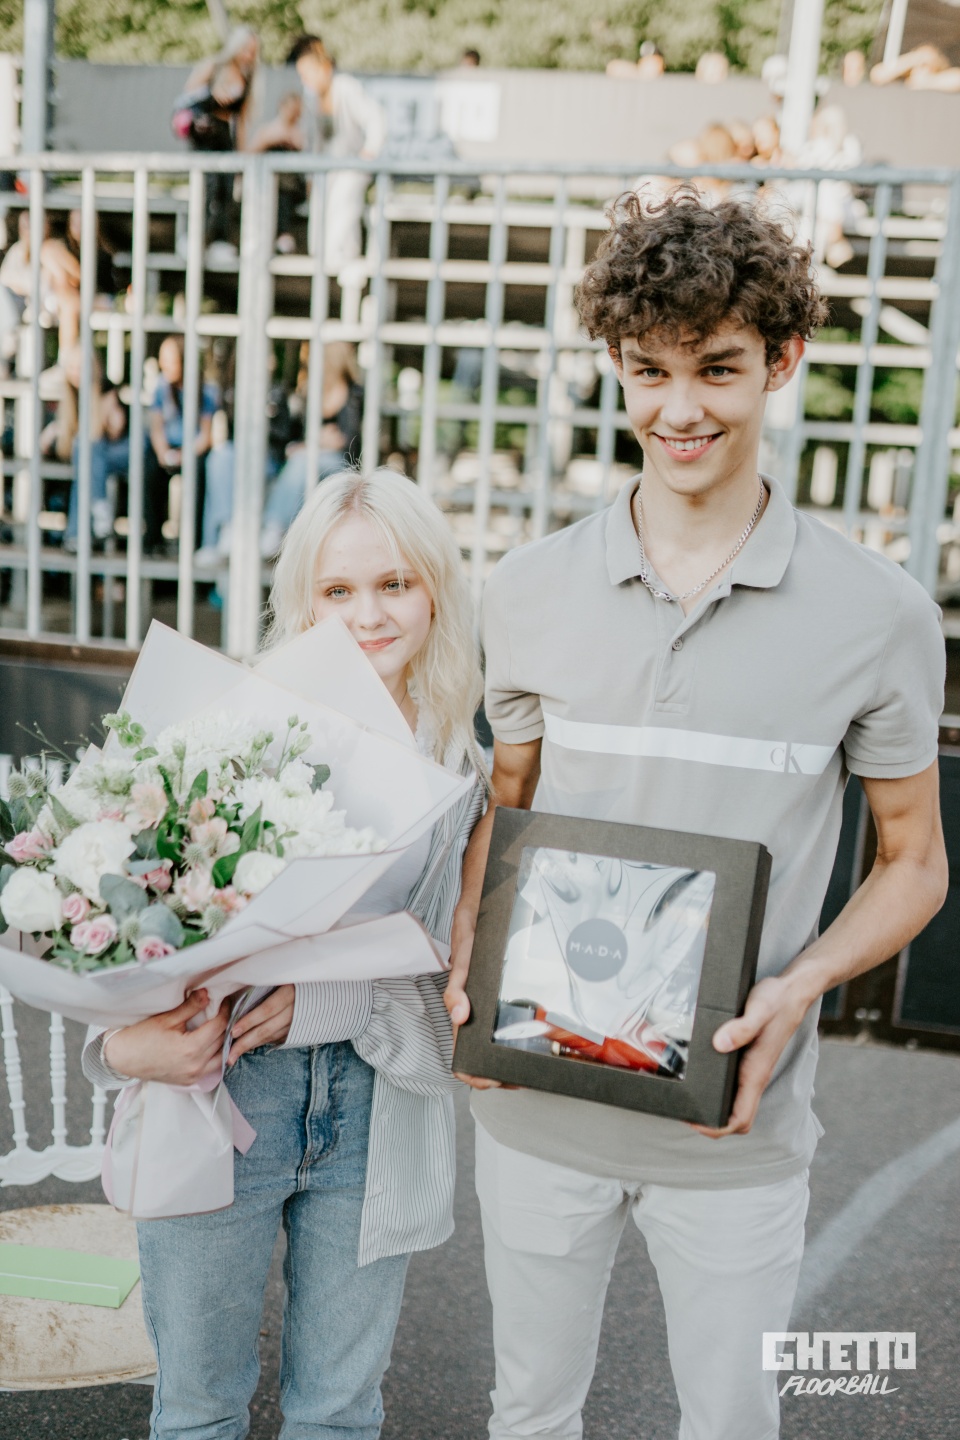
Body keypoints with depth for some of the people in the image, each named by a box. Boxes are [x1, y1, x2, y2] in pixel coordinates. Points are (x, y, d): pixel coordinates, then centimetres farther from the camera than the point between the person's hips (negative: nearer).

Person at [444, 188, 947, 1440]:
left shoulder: (879, 615, -9)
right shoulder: (530, 592, -2)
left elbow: (914, 864, 0)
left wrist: (797, 987, -17)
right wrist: (466, 963, -8)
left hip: (737, 1124, -1)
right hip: (538, 1096, 2)